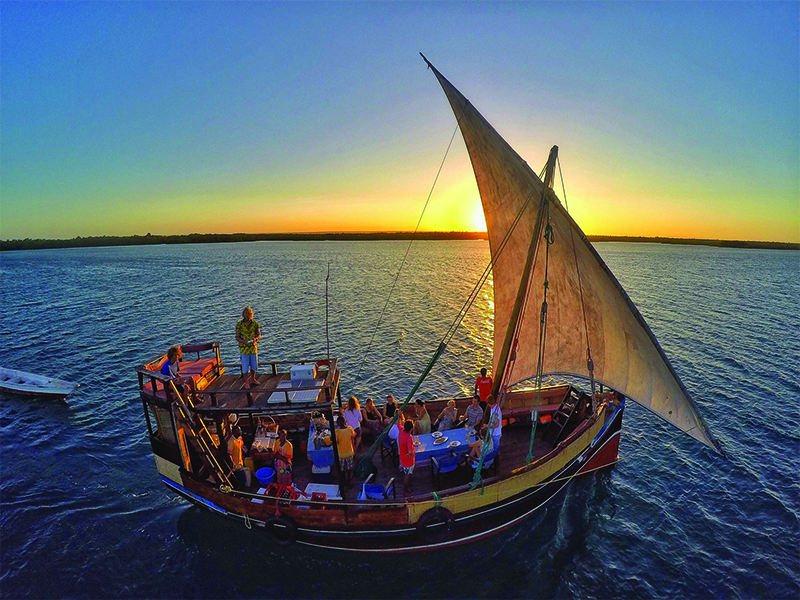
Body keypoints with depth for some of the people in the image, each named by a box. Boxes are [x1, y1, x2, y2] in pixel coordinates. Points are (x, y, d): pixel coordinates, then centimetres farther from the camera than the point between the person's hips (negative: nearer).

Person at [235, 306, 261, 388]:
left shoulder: (255, 323, -3)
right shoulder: (239, 324, -9)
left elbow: (259, 335, -1)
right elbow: (237, 337, -7)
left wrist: (255, 339, -24)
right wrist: (243, 341, -26)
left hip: (253, 347, 3)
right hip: (244, 348, -3)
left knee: (254, 365, 15)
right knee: (245, 366, 4)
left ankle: (252, 379, 36)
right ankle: (246, 382, 20)